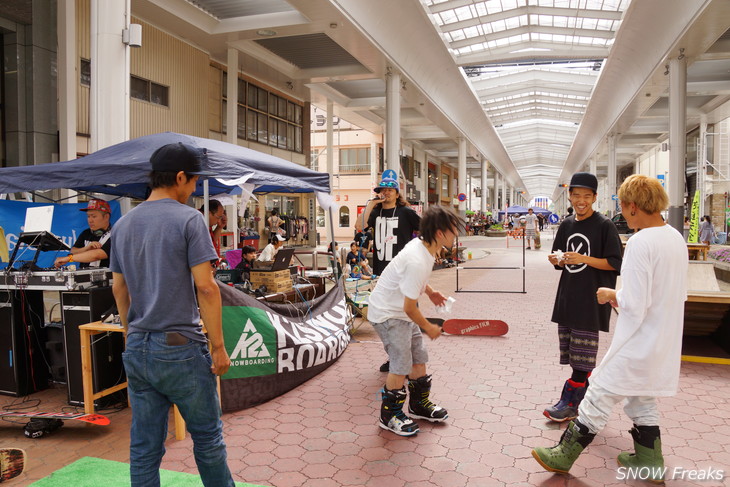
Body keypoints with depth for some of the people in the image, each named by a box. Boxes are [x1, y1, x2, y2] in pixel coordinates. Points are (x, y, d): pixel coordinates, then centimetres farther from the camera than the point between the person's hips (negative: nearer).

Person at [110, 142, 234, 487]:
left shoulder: (124, 224, 10)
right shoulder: (188, 219, -10)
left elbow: (119, 289, 15)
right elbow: (205, 286, -15)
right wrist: (218, 346, -10)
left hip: (137, 350, 6)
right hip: (180, 348, -6)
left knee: (144, 448, 12)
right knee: (208, 439, 10)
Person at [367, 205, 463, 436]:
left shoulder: (421, 245, -5)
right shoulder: (417, 262, -34)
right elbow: (409, 308, -25)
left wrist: (430, 292, 8)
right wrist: (428, 327, -10)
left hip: (401, 310, 9)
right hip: (386, 313, -9)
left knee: (419, 358, 14)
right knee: (401, 365, -7)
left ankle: (419, 404, 32)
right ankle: (389, 416, 12)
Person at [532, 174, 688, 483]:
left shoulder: (640, 242, -22)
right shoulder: (676, 238, 5)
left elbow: (634, 306, -25)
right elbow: (678, 293, 15)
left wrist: (610, 295, -5)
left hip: (638, 346, -8)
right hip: (664, 345, 9)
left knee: (598, 399, 2)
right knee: (642, 400, 23)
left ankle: (563, 457, 13)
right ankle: (650, 463, 34)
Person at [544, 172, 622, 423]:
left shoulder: (604, 225, -7)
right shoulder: (566, 225, 11)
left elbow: (614, 263, -10)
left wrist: (583, 259, -21)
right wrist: (557, 260, -5)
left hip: (591, 298, -6)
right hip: (568, 296, 6)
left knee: (582, 355, -2)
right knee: (574, 354, 11)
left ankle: (569, 402, 6)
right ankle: (584, 400, 24)